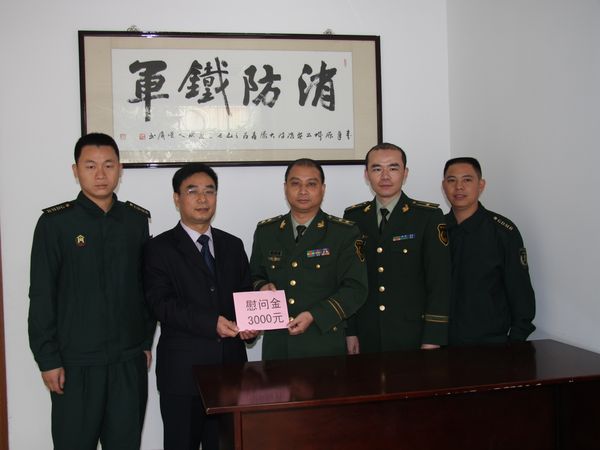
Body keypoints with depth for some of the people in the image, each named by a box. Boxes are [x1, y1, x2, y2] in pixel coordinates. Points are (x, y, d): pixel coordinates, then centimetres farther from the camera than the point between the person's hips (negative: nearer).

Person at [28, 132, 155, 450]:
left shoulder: (137, 220, 4)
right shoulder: (55, 222, -5)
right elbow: (41, 297, -5)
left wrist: (146, 342, 9)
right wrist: (47, 359, -7)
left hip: (130, 360, 3)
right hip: (75, 363, -3)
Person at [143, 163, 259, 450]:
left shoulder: (233, 245, 13)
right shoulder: (160, 248, -2)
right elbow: (161, 304, -12)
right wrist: (211, 323, -22)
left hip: (230, 364, 4)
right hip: (183, 369, -4)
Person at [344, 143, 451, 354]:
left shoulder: (428, 217, -5)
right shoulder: (353, 217, 5)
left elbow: (440, 283, -8)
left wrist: (432, 341, -12)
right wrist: (349, 331, 2)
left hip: (414, 337, -2)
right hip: (367, 339, 3)